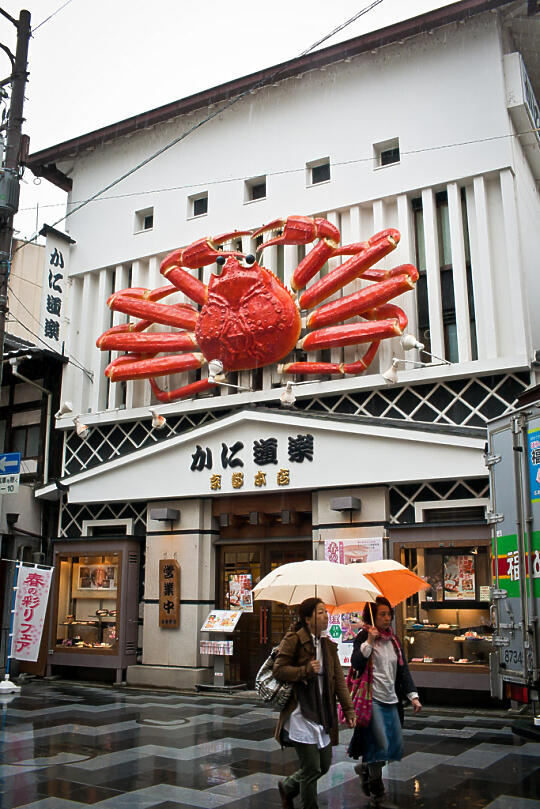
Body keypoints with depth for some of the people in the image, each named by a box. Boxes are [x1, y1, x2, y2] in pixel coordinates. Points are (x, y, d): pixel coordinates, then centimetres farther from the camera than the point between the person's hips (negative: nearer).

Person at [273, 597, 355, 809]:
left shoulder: (328, 645, 11)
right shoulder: (293, 640, -9)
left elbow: (338, 679, 10)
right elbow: (278, 670, -12)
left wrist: (348, 709, 4)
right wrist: (306, 670, -20)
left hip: (322, 715, 7)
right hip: (301, 715, -7)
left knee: (324, 765, 13)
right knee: (311, 769, -5)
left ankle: (287, 787, 36)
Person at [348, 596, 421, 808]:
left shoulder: (393, 640, 13)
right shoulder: (363, 637, -4)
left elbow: (403, 669, 14)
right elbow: (356, 663, -17)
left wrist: (413, 695, 6)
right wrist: (369, 642, -25)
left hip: (391, 700, 6)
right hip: (372, 699, -6)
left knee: (396, 746, 6)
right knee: (381, 744, -12)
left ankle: (365, 768, 30)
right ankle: (376, 790, 10)